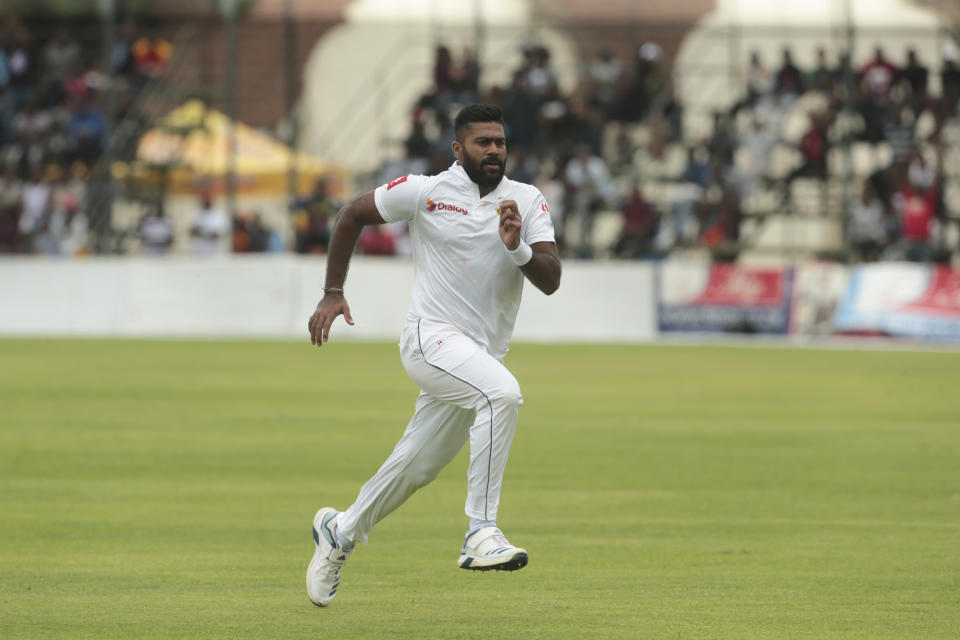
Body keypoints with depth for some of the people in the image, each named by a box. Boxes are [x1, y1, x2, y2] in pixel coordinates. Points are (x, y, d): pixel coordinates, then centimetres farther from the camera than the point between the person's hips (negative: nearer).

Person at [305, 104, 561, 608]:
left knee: (416, 469, 12)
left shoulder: (528, 202, 5)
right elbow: (353, 215, 10)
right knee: (502, 391, -33)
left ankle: (341, 530, 38)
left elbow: (550, 280, -4)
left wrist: (517, 248, -24)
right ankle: (480, 532, -35)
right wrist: (332, 294, 9)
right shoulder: (425, 192, -4)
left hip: (485, 353, 5)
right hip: (432, 339, -5)